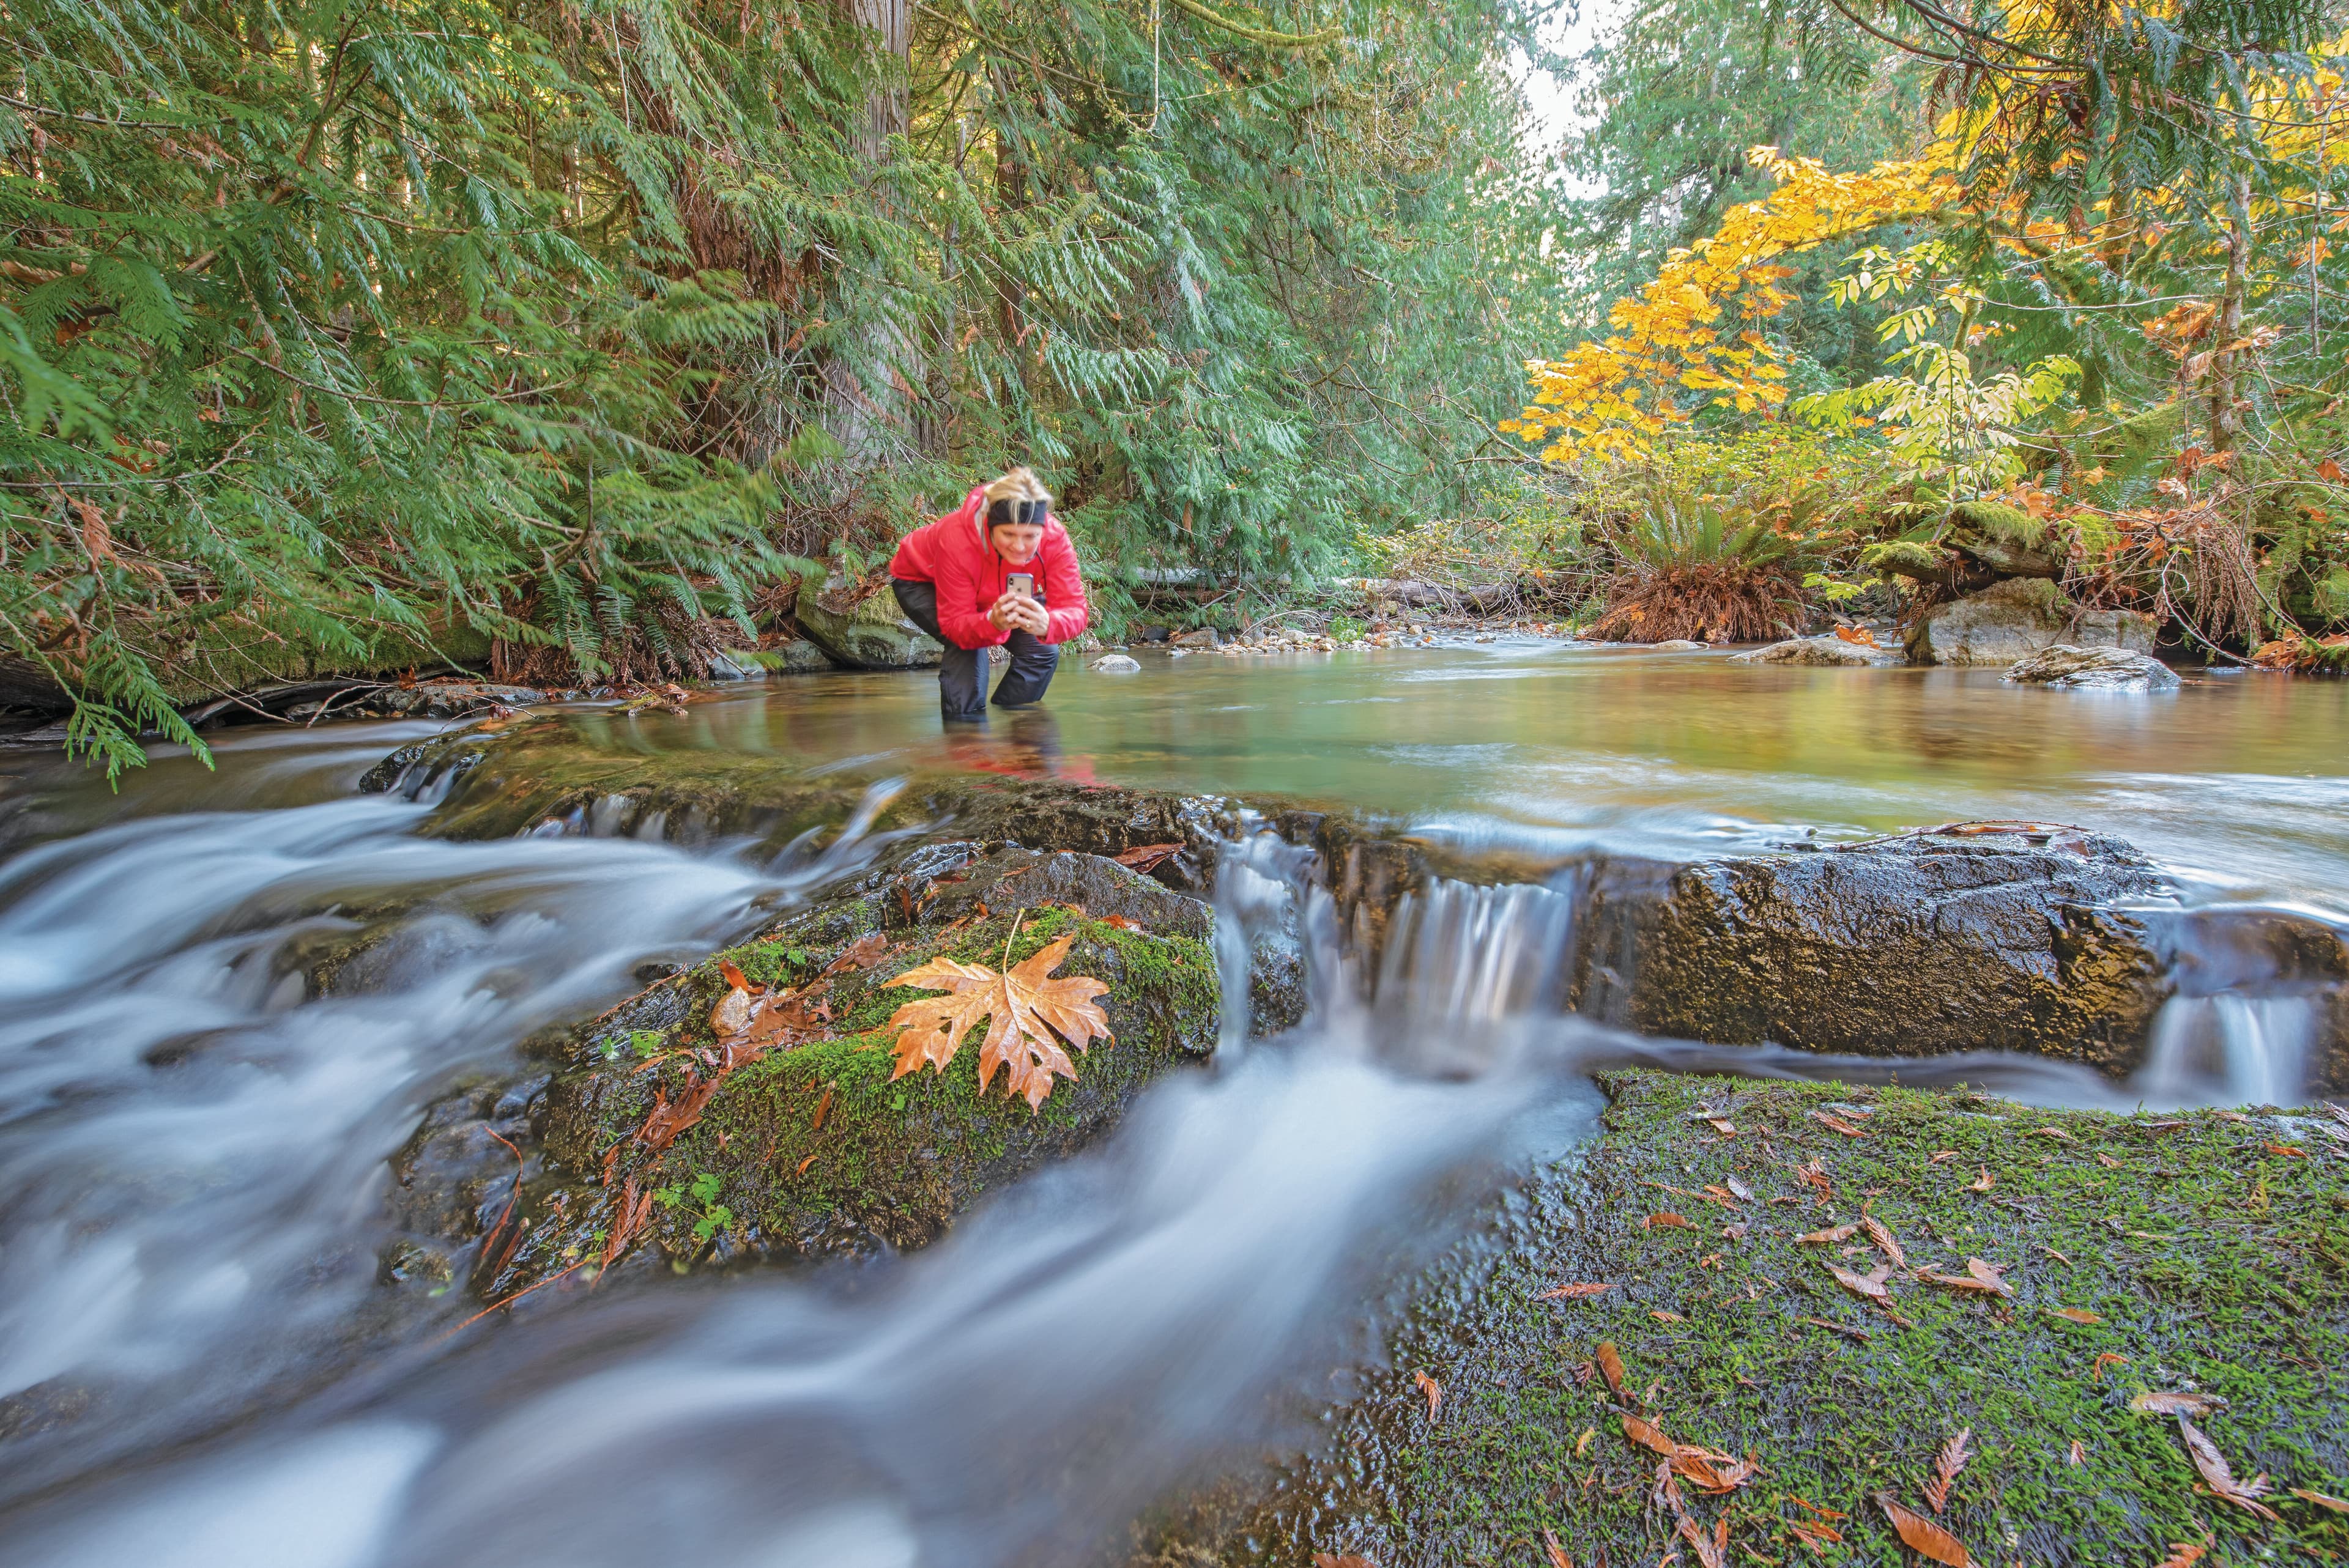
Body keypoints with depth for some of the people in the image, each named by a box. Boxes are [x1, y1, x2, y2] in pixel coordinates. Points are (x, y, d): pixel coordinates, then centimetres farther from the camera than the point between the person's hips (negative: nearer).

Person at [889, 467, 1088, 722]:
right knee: (966, 645, -31)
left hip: (997, 595, 4)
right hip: (922, 582, -4)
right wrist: (992, 623, -61)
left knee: (1043, 650, -13)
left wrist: (1047, 624, -62)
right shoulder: (957, 539, -43)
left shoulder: (1055, 539, -34)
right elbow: (954, 623, -38)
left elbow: (1074, 609, -38)